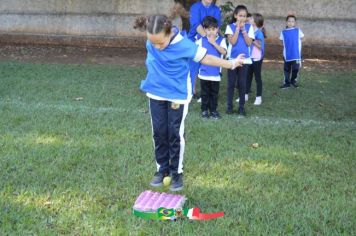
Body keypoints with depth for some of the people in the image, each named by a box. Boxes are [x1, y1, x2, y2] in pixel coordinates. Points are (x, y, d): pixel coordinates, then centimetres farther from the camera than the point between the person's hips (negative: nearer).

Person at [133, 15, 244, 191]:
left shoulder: (183, 44, -24)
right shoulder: (151, 40, -13)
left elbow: (204, 57, -14)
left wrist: (231, 64, -12)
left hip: (178, 95, -4)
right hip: (156, 94, 4)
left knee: (175, 134, 1)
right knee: (158, 132, 10)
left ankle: (177, 172, 15)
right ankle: (162, 169, 25)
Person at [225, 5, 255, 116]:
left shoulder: (249, 27, 2)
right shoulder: (230, 26, -1)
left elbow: (249, 43, -7)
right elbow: (232, 41, -13)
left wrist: (243, 29, -12)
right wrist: (238, 28, -13)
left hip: (244, 59, 1)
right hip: (232, 59, -1)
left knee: (242, 83, 3)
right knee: (231, 83, 4)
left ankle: (241, 107, 11)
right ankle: (229, 106, 12)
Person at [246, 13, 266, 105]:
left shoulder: (259, 33, -13)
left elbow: (260, 46, -14)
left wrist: (252, 40, -19)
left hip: (256, 59, -7)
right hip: (249, 58, 7)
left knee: (257, 77, 2)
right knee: (248, 76, 13)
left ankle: (258, 97, 8)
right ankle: (246, 94, 22)